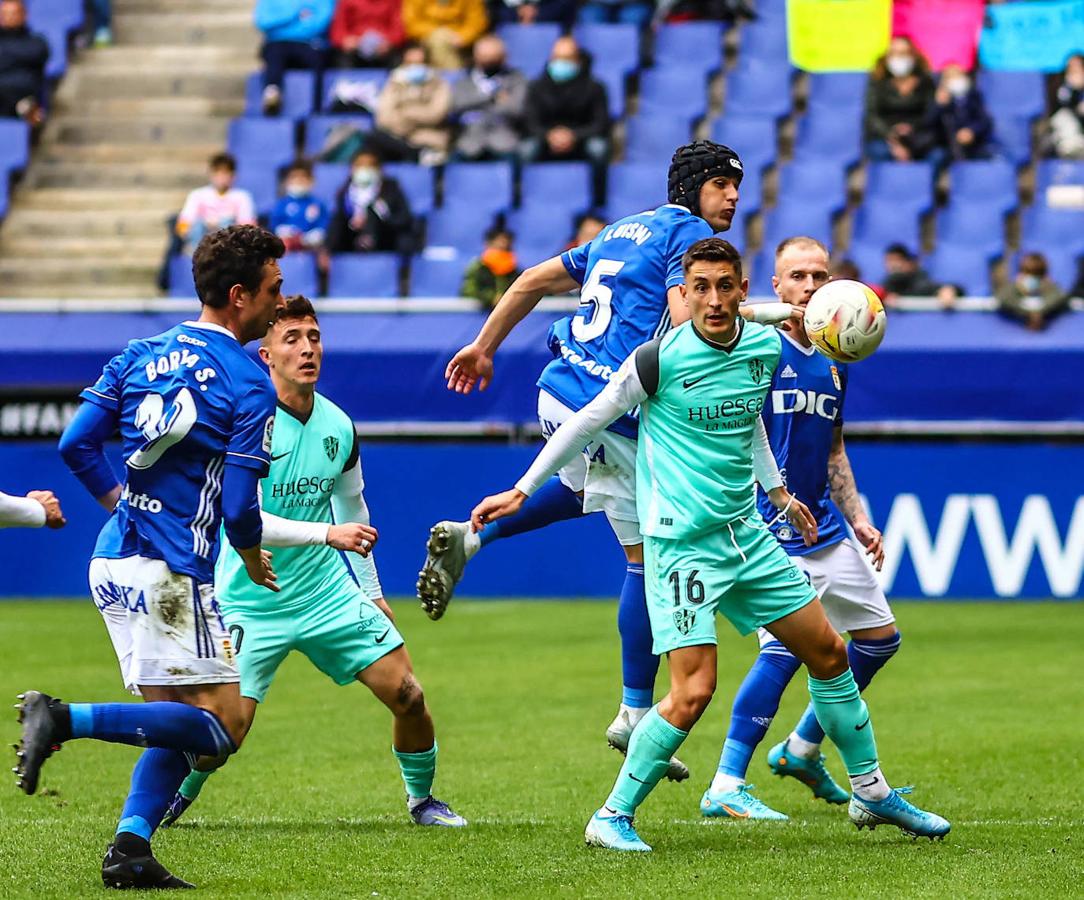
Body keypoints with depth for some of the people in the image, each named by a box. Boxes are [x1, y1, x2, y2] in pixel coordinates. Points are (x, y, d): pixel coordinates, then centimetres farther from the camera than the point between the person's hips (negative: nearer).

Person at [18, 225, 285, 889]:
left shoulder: (141, 356, 12)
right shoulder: (251, 385, -7)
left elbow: (77, 444, 7)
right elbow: (238, 507, -12)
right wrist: (255, 565, 8)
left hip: (113, 560, 8)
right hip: (169, 574, -8)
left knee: (176, 720, 16)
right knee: (221, 727, -7)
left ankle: (130, 850, 1)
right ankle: (66, 720, -19)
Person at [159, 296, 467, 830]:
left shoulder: (338, 426, 2)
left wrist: (371, 590, 24)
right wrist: (328, 534, -32)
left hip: (328, 593, 5)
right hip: (252, 601, -5)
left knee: (407, 695, -4)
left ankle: (421, 798, 21)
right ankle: (173, 797, 17)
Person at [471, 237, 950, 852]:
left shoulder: (765, 347, 3)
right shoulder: (661, 358, -15)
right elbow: (590, 421, -3)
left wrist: (777, 490, 29)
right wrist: (523, 491, 1)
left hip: (746, 533, 7)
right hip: (681, 542, -7)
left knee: (828, 651, 11)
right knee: (694, 692, -16)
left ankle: (871, 794, 28)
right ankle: (613, 816, -1)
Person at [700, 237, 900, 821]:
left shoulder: (833, 361, 14)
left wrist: (859, 521, 17)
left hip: (825, 527, 8)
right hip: (770, 527, -8)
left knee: (880, 636, 12)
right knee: (787, 647, -19)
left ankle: (802, 749, 27)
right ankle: (725, 787, -15)